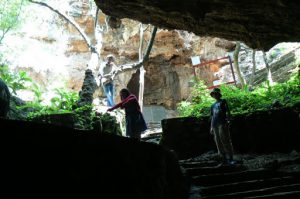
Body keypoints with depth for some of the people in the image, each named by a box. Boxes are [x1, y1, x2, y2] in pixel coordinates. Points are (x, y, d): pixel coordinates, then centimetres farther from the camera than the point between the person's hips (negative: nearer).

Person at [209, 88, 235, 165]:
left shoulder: (223, 101, 8)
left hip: (222, 124, -6)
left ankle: (230, 159, -8)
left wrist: (227, 121, -11)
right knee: (218, 142, 3)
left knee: (225, 141, -11)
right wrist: (211, 127, 16)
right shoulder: (213, 105, 22)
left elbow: (228, 112, 1)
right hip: (215, 125, 6)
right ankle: (224, 159, 8)